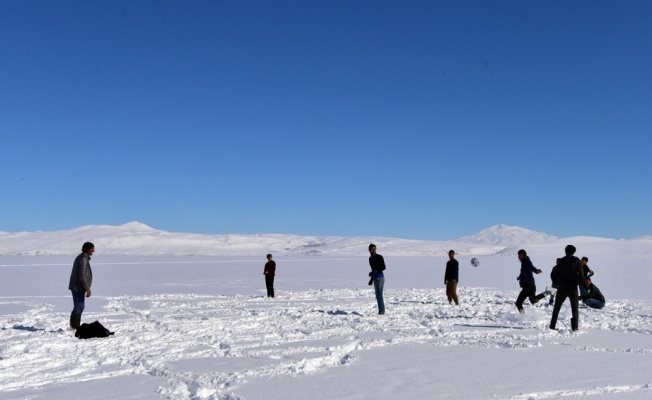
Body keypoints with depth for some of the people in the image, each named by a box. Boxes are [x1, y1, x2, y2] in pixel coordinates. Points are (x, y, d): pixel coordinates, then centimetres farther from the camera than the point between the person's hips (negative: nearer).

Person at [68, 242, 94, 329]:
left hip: (76, 287, 10)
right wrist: (87, 289, -21)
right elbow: (82, 276, -23)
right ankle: (75, 327, 2)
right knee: (79, 307, -4)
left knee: (80, 306, 16)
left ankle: (74, 325, 22)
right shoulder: (83, 259, -18)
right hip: (78, 287, -10)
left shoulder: (80, 258, 13)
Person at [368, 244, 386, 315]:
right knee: (378, 295, 9)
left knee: (379, 295, -12)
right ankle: (382, 311, 14)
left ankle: (381, 311, -10)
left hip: (380, 277, -8)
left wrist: (373, 272, -21)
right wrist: (371, 279, 22)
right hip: (375, 278, 8)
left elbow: (383, 267, -15)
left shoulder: (379, 257, -8)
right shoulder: (370, 258, 15)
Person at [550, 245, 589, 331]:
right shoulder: (577, 261, -4)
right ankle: (575, 327, 1)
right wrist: (586, 285, 5)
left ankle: (552, 326, 9)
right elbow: (581, 275, -8)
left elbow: (557, 275, 2)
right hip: (573, 288, -1)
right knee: (575, 309, 9)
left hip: (562, 288, 1)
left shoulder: (561, 261, 0)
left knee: (556, 308, 11)